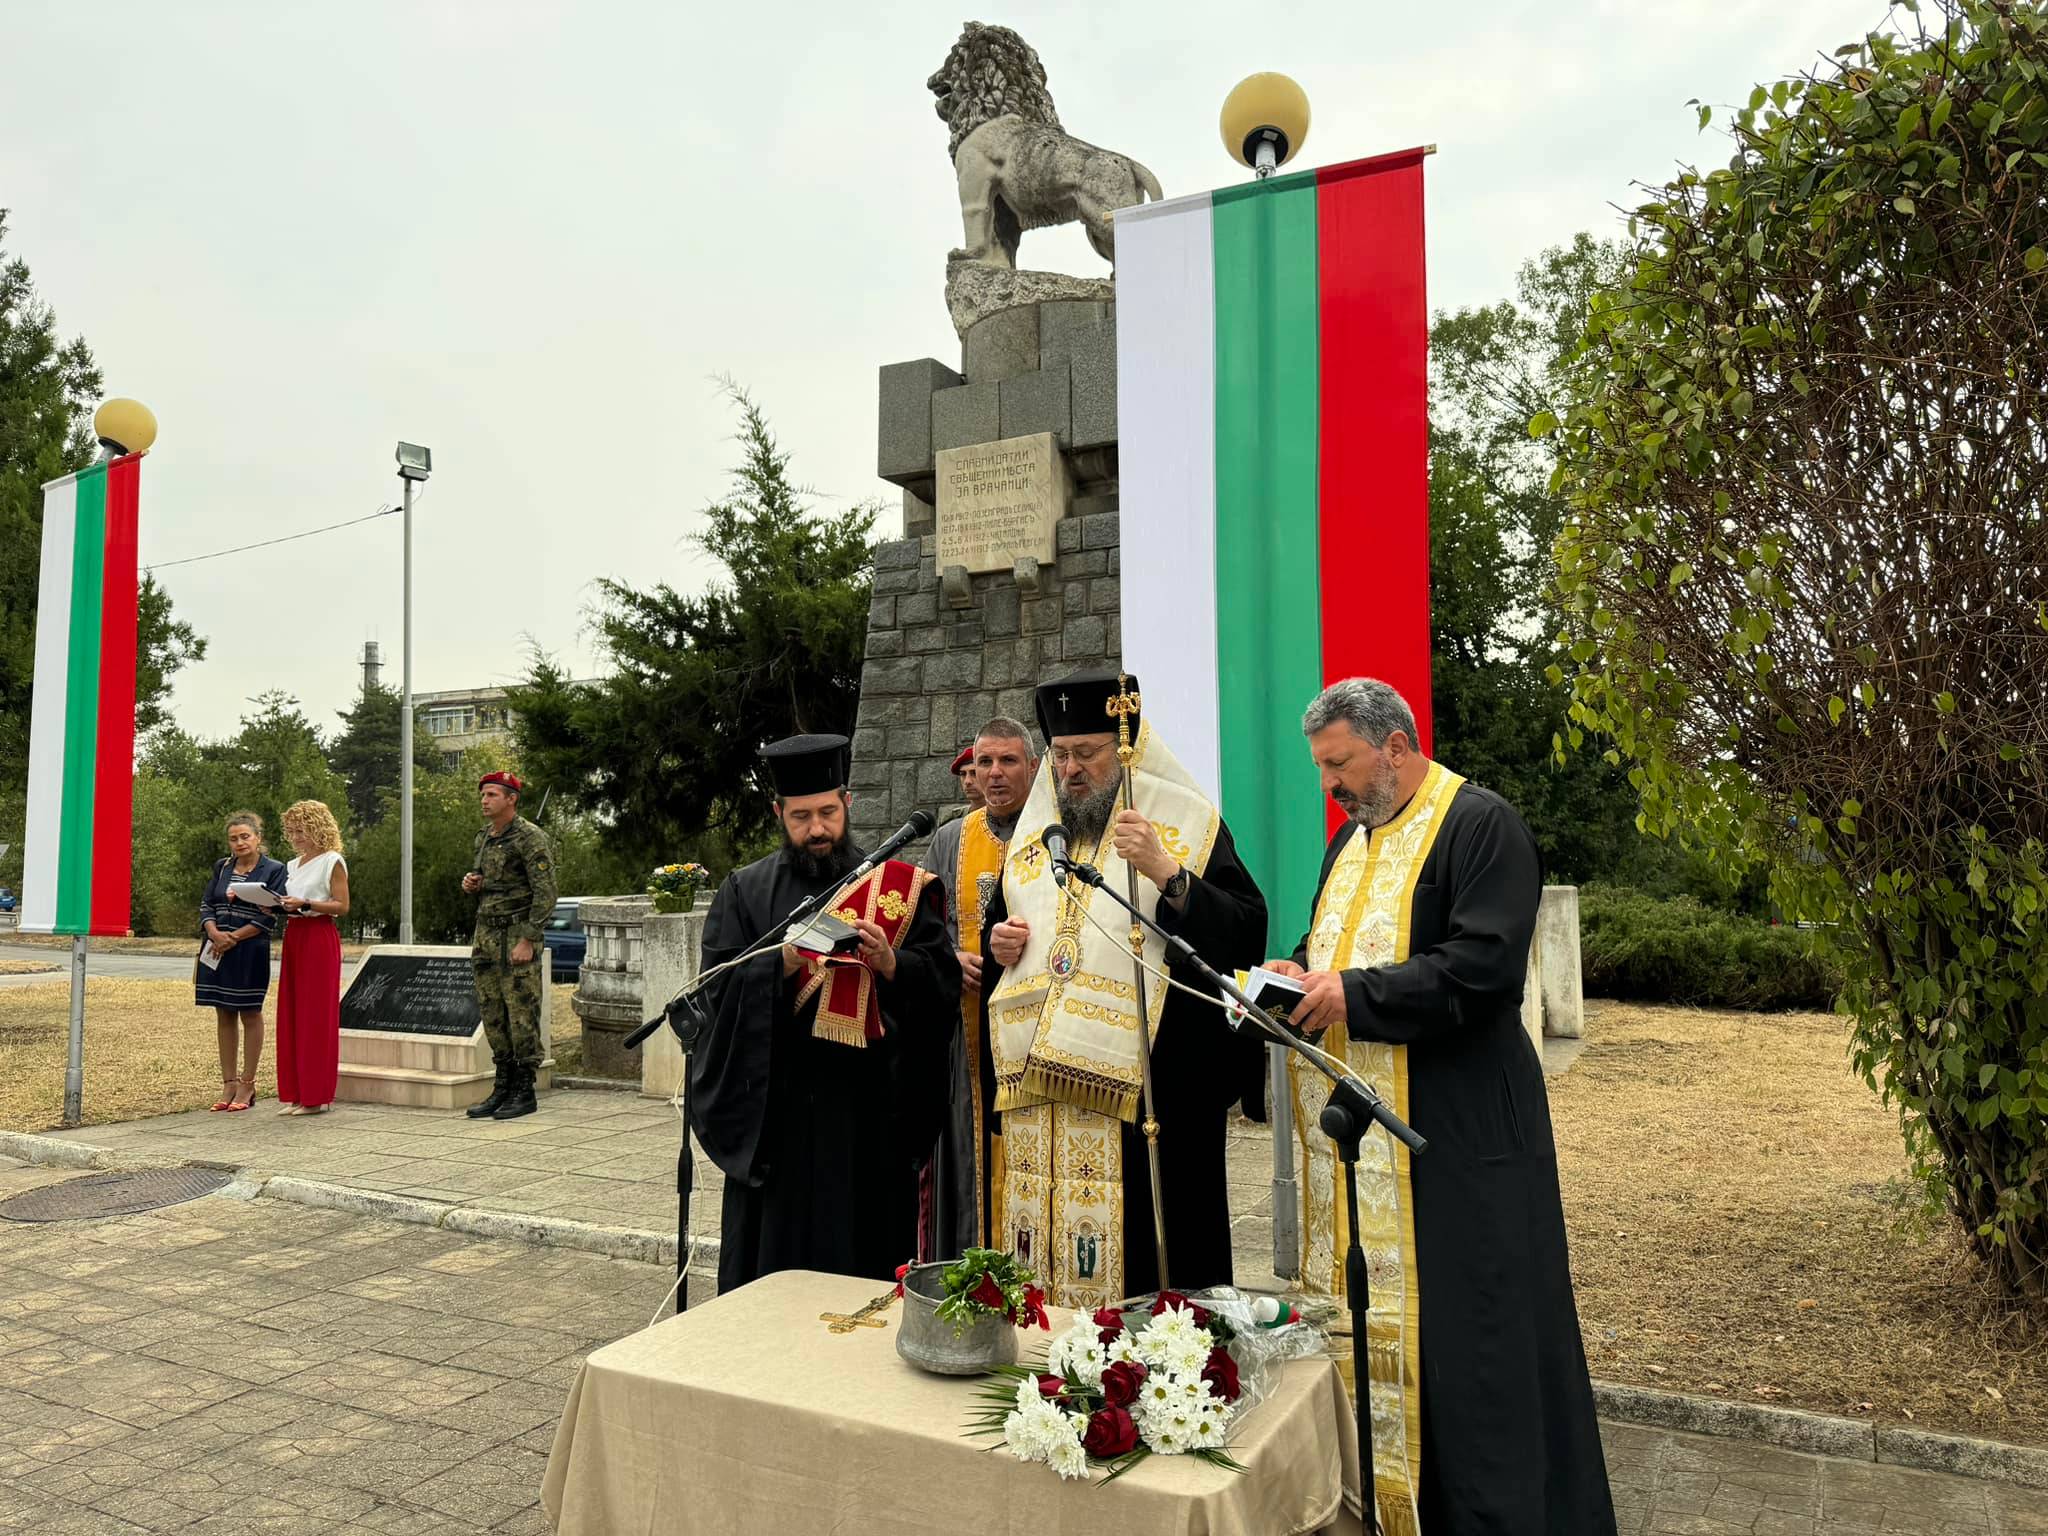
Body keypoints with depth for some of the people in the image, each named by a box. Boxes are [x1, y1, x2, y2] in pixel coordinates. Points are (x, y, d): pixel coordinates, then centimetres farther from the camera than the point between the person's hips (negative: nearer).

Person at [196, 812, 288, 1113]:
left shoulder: (273, 870, -3)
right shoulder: (221, 867, 12)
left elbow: (270, 916, -9)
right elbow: (206, 904, 9)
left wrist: (234, 937, -15)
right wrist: (214, 933, -10)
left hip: (251, 952, -5)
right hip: (217, 951, 5)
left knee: (250, 1015, 2)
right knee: (224, 1016, 8)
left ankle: (247, 1085, 8)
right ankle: (228, 1082, 14)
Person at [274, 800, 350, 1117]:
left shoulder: (332, 862, -4)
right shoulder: (293, 865, 17)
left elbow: (342, 906, -10)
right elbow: (290, 904, 19)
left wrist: (305, 904, -21)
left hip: (320, 937, -7)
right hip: (293, 936, 7)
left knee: (317, 1016, -5)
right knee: (291, 1015, 6)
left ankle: (317, 1095, 1)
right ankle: (295, 1093, 12)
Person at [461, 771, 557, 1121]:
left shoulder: (530, 837, -10)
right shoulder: (483, 837, 16)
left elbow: (545, 893, -15)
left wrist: (528, 940, -19)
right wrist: (470, 884, 5)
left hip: (518, 936, -8)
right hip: (486, 934, 8)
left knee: (522, 1014, -6)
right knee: (492, 1014, 9)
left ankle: (525, 1093, 1)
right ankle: (502, 1088, 17)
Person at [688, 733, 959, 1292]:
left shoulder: (897, 887, 6)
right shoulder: (744, 891, 8)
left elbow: (944, 980, -1)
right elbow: (718, 985, -3)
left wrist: (890, 961, -19)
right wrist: (785, 960, -20)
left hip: (869, 1115, 0)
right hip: (776, 1112, 1)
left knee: (864, 1259, 6)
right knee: (774, 1259, 7)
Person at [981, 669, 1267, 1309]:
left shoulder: (1183, 822, 0)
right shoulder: (1033, 831, 15)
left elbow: (1245, 935, -11)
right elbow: (996, 932, 27)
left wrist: (1165, 873, -22)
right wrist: (998, 944, 5)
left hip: (1139, 1091, -5)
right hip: (1031, 1088, 5)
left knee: (1134, 1265, -4)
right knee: (1036, 1269, 8)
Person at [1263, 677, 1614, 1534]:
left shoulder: (1480, 826, -12)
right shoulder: (1354, 836, 15)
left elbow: (1484, 965, -21)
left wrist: (1354, 994, -19)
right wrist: (1302, 973, 1)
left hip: (1450, 1130, -8)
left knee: (1453, 1326, -1)